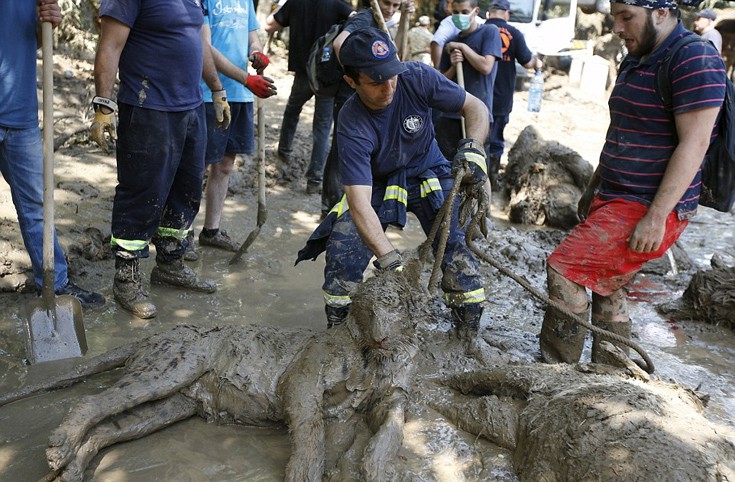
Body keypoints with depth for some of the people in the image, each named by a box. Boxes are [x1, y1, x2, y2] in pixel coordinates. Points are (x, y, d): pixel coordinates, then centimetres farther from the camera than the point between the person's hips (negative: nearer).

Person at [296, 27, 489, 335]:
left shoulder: (417, 78, -23)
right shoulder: (352, 127, -29)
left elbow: (476, 107, -11)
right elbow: (359, 201, -36)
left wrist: (472, 147, -32)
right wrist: (388, 259, -46)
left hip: (429, 175, 1)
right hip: (378, 185, -1)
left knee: (457, 249, -16)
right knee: (342, 251, -18)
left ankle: (470, 339, 4)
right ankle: (336, 332, 7)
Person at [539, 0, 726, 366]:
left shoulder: (695, 59, -15)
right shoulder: (636, 60, 14)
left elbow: (694, 144, -21)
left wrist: (656, 217, -24)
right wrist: (594, 189, 22)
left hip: (647, 209, -9)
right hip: (615, 200, 10)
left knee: (563, 270, -12)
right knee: (606, 288, 14)